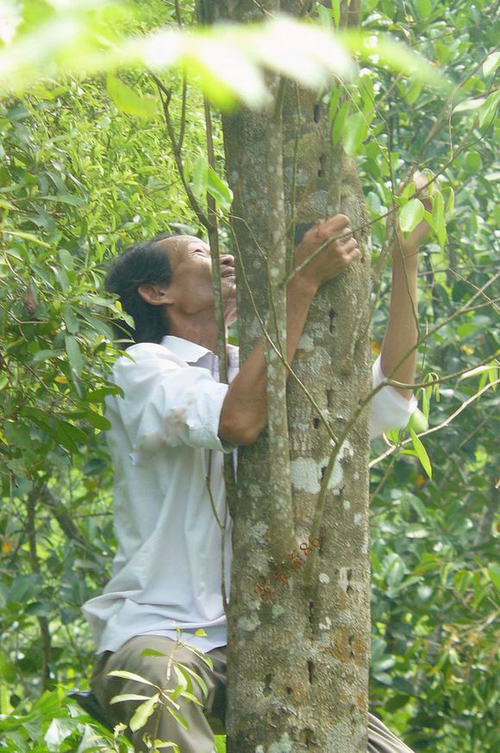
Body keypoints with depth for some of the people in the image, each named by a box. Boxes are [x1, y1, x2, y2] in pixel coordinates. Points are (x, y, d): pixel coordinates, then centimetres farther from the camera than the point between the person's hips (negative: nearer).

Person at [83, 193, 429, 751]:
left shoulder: (260, 371, 18)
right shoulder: (141, 369, -2)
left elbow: (387, 403, 5)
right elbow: (236, 421, -23)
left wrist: (405, 258, 0)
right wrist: (303, 281, -22)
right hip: (152, 635, -6)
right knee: (162, 680, -41)